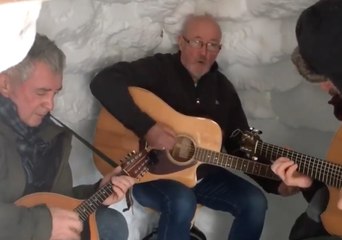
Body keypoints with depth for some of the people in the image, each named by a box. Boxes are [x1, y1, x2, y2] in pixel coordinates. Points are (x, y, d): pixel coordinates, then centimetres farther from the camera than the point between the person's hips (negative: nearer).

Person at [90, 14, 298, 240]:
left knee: (255, 202, -11)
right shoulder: (158, 69, -12)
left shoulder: (223, 89, 6)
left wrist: (275, 182, -7)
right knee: (182, 202, -36)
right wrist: (147, 128, -34)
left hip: (203, 174, 6)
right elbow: (104, 82, -28)